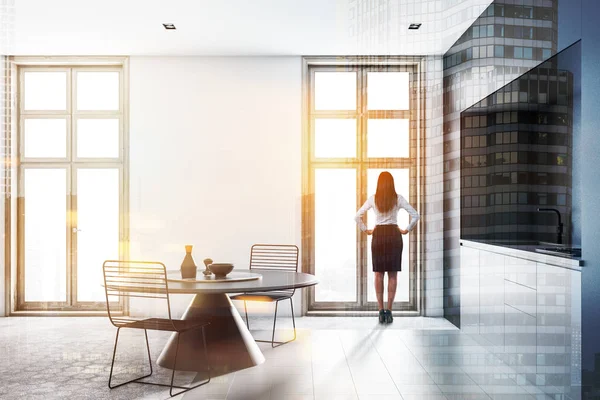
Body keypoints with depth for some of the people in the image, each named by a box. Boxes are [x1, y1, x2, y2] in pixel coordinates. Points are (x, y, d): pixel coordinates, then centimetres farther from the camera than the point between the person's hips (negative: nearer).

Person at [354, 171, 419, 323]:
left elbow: (357, 216, -3)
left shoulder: (373, 199, -1)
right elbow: (415, 215, -5)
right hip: (394, 235, 0)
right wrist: (407, 229, 5)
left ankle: (381, 310, 6)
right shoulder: (398, 198, -2)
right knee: (392, 274, 5)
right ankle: (389, 310, 3)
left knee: (379, 274, 7)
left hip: (378, 235, 1)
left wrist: (366, 230, 8)